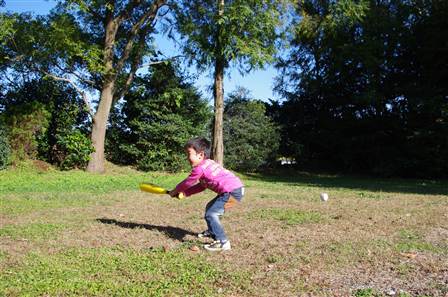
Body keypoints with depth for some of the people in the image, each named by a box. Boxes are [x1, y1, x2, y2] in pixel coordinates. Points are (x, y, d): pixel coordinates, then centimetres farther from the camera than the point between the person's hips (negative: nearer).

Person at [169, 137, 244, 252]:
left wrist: (175, 191, 19)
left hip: (232, 191, -11)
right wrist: (184, 193, 18)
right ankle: (212, 231, 44)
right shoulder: (208, 164, 16)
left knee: (211, 214, -13)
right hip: (236, 188, 11)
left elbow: (187, 183, 1)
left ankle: (223, 242, -12)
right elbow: (201, 186, 21)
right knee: (210, 207, 25)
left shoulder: (200, 168, -14)